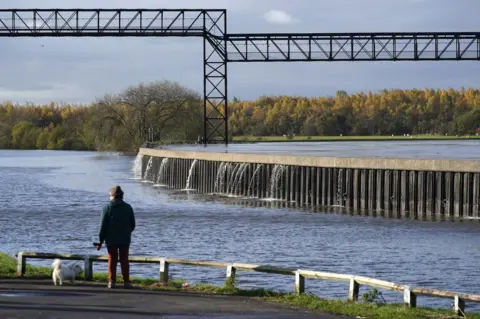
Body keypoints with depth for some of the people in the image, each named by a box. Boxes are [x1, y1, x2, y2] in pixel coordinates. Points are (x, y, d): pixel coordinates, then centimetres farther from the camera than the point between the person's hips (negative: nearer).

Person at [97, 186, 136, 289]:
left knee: (112, 260, 6)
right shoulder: (128, 208, 1)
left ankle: (112, 281, 3)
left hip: (111, 240, -1)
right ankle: (126, 281, 5)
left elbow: (103, 226, -7)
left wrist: (100, 240, -2)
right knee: (124, 261, 8)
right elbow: (133, 225, 7)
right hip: (125, 240, 2)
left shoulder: (107, 208, -6)